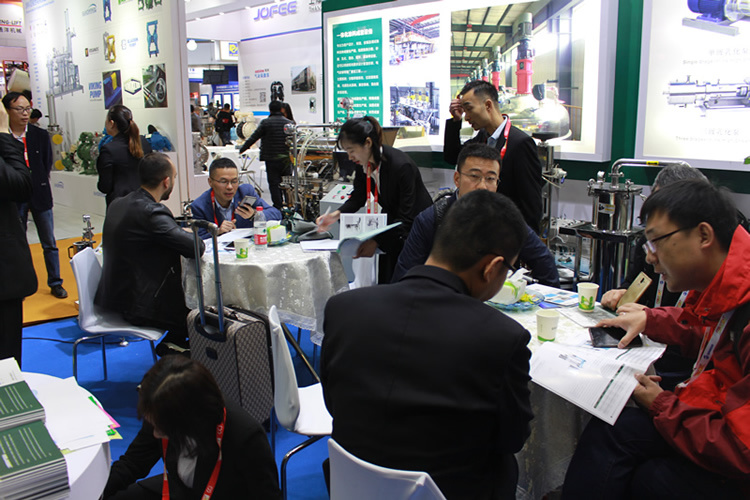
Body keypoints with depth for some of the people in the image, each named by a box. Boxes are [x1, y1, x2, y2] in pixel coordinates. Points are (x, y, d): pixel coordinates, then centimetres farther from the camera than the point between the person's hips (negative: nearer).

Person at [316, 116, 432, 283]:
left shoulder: (402, 166, -31)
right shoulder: (363, 164, -10)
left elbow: (406, 218, -29)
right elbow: (358, 197, 5)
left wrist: (377, 241, -38)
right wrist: (337, 214, -14)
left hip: (415, 227, -6)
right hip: (392, 223, 7)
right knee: (384, 282, 8)